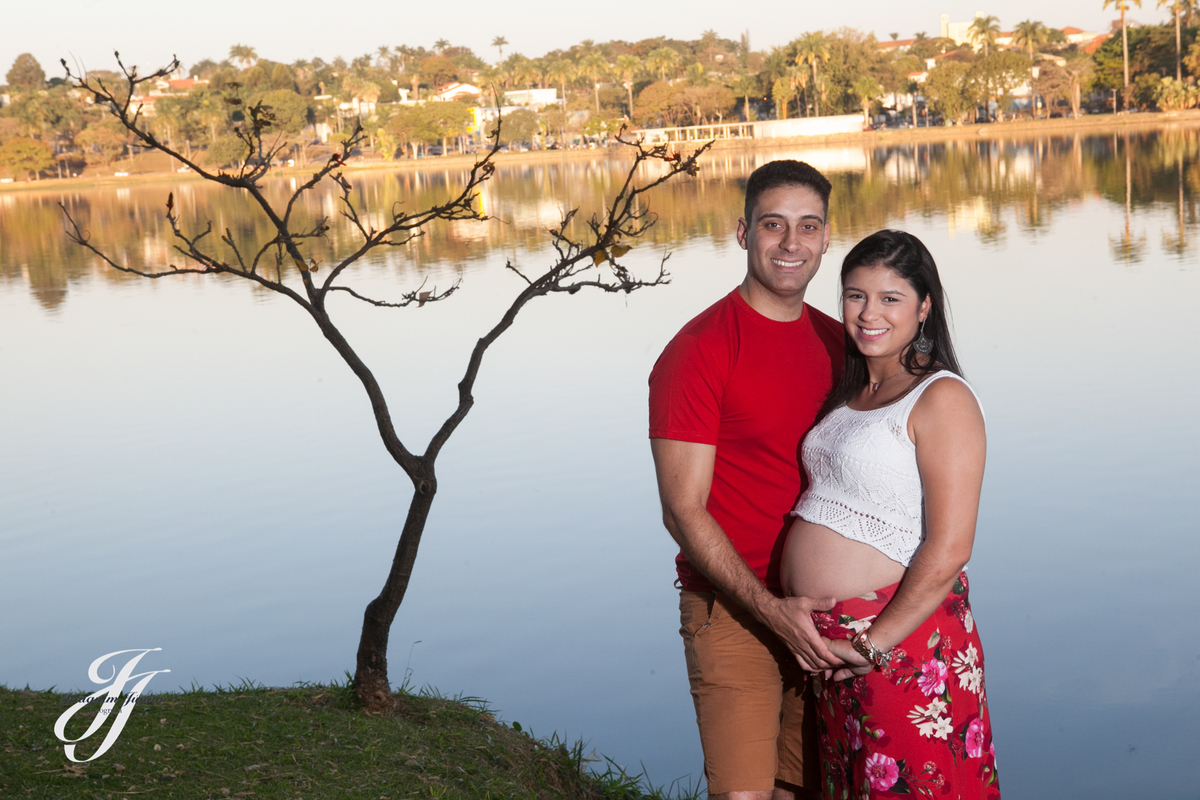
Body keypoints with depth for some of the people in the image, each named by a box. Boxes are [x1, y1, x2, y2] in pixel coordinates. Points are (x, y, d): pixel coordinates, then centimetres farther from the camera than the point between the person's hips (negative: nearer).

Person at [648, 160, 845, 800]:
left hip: (819, 612, 6)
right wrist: (772, 610, -19)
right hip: (732, 609, -6)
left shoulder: (839, 343, 9)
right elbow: (684, 511, -12)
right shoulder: (698, 351, -10)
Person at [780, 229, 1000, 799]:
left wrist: (875, 644, -16)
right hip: (829, 644, 8)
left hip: (903, 640, -8)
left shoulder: (942, 399, -12)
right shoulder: (851, 394, 13)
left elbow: (947, 552, -18)